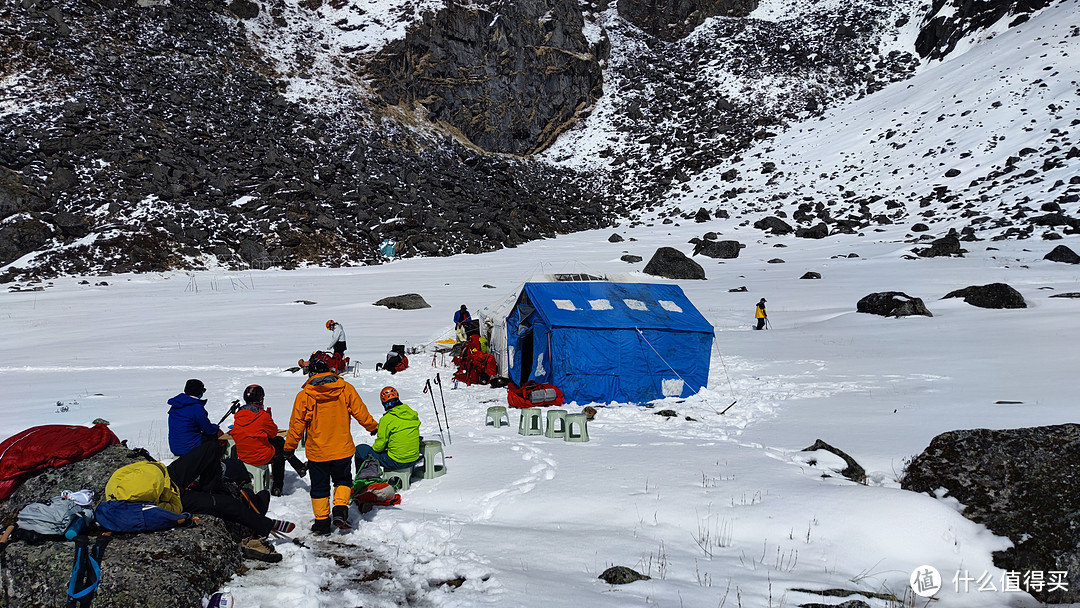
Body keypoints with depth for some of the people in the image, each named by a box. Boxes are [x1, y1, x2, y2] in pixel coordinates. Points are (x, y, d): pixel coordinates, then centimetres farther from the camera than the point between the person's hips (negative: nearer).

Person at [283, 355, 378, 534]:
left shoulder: (304, 395, -8)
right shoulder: (345, 389, -5)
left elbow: (297, 424, -3)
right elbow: (360, 411, 1)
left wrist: (289, 446, 9)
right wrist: (373, 426, 19)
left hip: (317, 451, -1)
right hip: (342, 449, 1)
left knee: (319, 487, 13)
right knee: (343, 481, 19)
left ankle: (322, 522, 16)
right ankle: (340, 508, -2)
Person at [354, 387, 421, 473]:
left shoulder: (386, 419, -16)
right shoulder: (413, 414, 2)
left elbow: (380, 445, -11)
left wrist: (374, 448, 12)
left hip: (396, 462, -6)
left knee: (360, 449, 10)